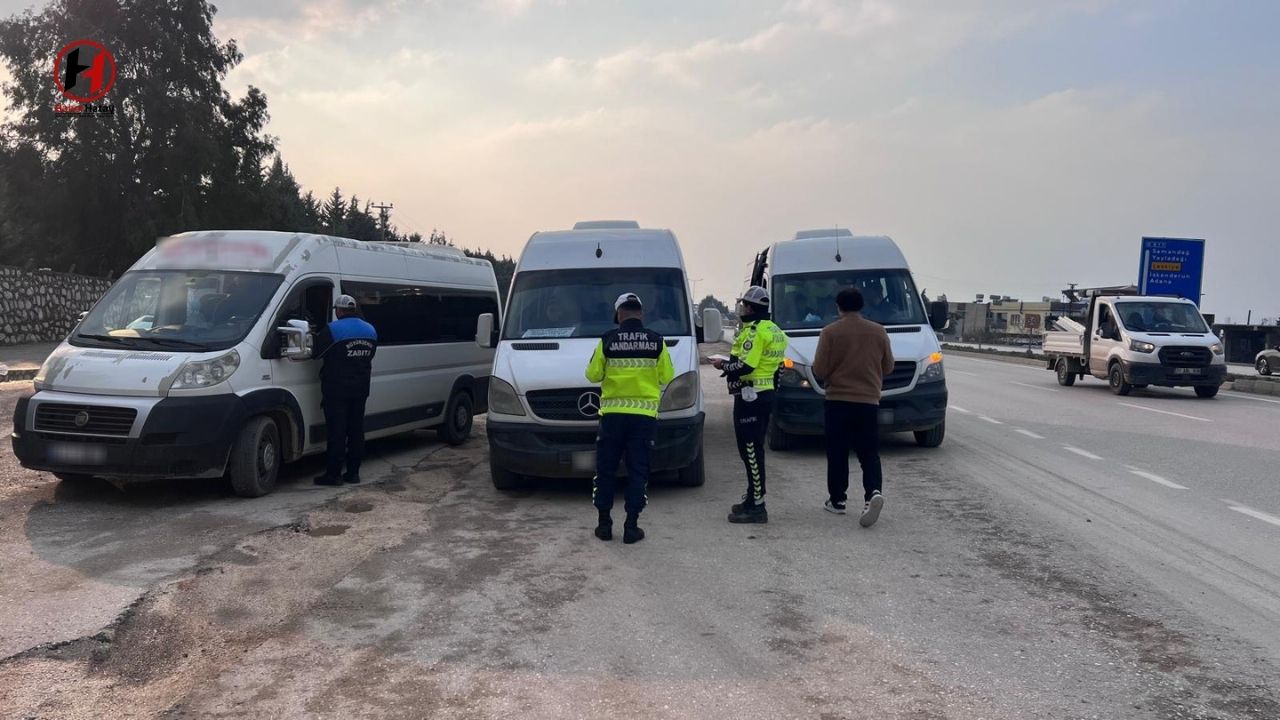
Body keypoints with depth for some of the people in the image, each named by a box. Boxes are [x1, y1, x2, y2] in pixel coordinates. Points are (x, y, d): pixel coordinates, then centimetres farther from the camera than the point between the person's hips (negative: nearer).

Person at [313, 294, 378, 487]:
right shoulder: (370, 330, 9)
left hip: (337, 389, -6)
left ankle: (334, 474, 0)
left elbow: (316, 353, -6)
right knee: (356, 430, 10)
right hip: (361, 388, 6)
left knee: (337, 432, -3)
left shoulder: (332, 330, -12)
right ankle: (353, 472, 14)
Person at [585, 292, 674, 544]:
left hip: (612, 413, 0)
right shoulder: (656, 341, -2)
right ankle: (631, 526, 5)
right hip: (644, 414, 0)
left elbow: (593, 374, 2)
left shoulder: (608, 340, -4)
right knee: (638, 470, 6)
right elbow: (667, 377, 5)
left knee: (606, 468, 11)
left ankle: (604, 523, 14)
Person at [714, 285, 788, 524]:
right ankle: (753, 499, 25)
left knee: (751, 451, -9)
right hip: (765, 394, 11)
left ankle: (756, 506, -8)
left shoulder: (754, 331, -15)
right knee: (753, 450, 17)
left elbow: (745, 366, -23)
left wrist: (723, 366, -6)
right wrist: (730, 364, 14)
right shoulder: (773, 330, 18)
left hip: (750, 397, -11)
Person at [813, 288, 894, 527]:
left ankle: (837, 500, 14)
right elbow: (888, 366, 11)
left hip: (837, 400, -2)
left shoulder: (830, 332, -7)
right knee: (869, 453, 7)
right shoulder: (878, 332, 2)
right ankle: (873, 493, -15)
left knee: (837, 454, 9)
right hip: (869, 400, 2)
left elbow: (819, 370, -7)